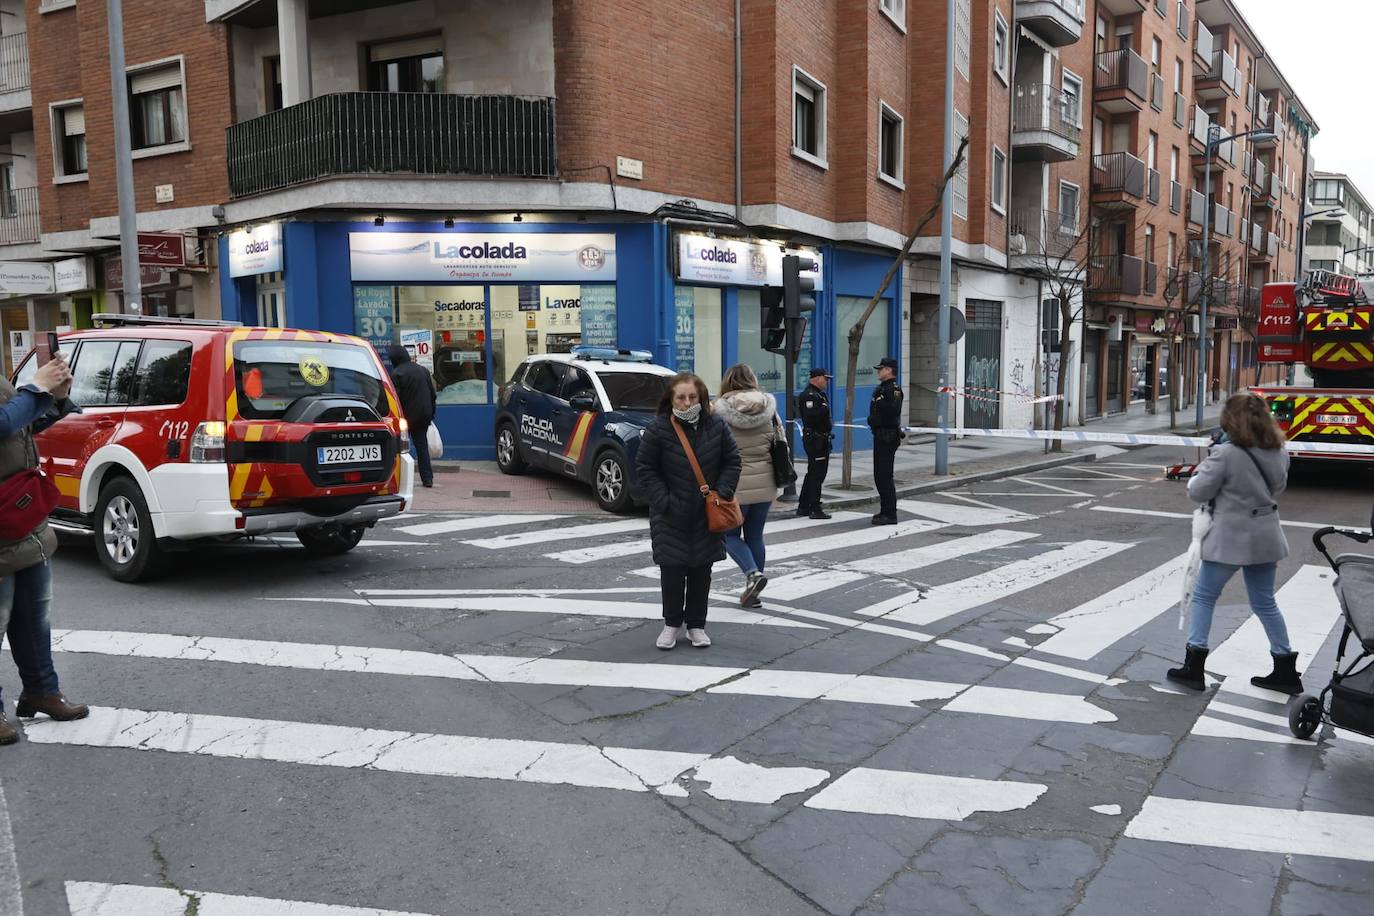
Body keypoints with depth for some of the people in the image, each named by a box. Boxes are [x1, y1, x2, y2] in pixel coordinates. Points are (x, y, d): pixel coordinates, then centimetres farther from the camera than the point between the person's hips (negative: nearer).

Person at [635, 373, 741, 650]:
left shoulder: (716, 426, -2)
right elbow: (645, 468, -5)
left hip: (707, 514, 3)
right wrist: (664, 501, -11)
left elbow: (732, 461, 7)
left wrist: (722, 492, -6)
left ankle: (696, 625, 24)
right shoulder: (658, 429, -11)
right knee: (671, 571, 0)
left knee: (701, 572, 9)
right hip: (670, 516, -2)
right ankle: (672, 624, 19)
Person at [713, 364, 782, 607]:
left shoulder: (720, 410, -8)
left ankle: (753, 573, -11)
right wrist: (777, 482, 15)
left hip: (735, 484, -4)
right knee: (755, 535, 14)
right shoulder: (769, 408, 3)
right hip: (764, 483, 4)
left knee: (730, 534, 11)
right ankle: (752, 592, 17)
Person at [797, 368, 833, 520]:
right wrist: (824, 407, -19)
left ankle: (803, 507, 22)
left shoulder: (819, 394, 18)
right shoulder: (809, 395, -15)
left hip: (820, 439, 11)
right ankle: (815, 509, -3)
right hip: (815, 438, -11)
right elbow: (811, 415, -28)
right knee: (816, 474, -7)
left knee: (813, 474, 15)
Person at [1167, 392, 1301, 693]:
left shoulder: (1226, 453, -20)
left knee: (1203, 597, 8)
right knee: (1265, 603, 17)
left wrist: (1199, 473, 4)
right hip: (1265, 537, 6)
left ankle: (1194, 667, 10)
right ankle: (1286, 671, 23)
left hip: (1230, 539, -6)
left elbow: (1198, 492, -13)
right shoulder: (1279, 452, 2)